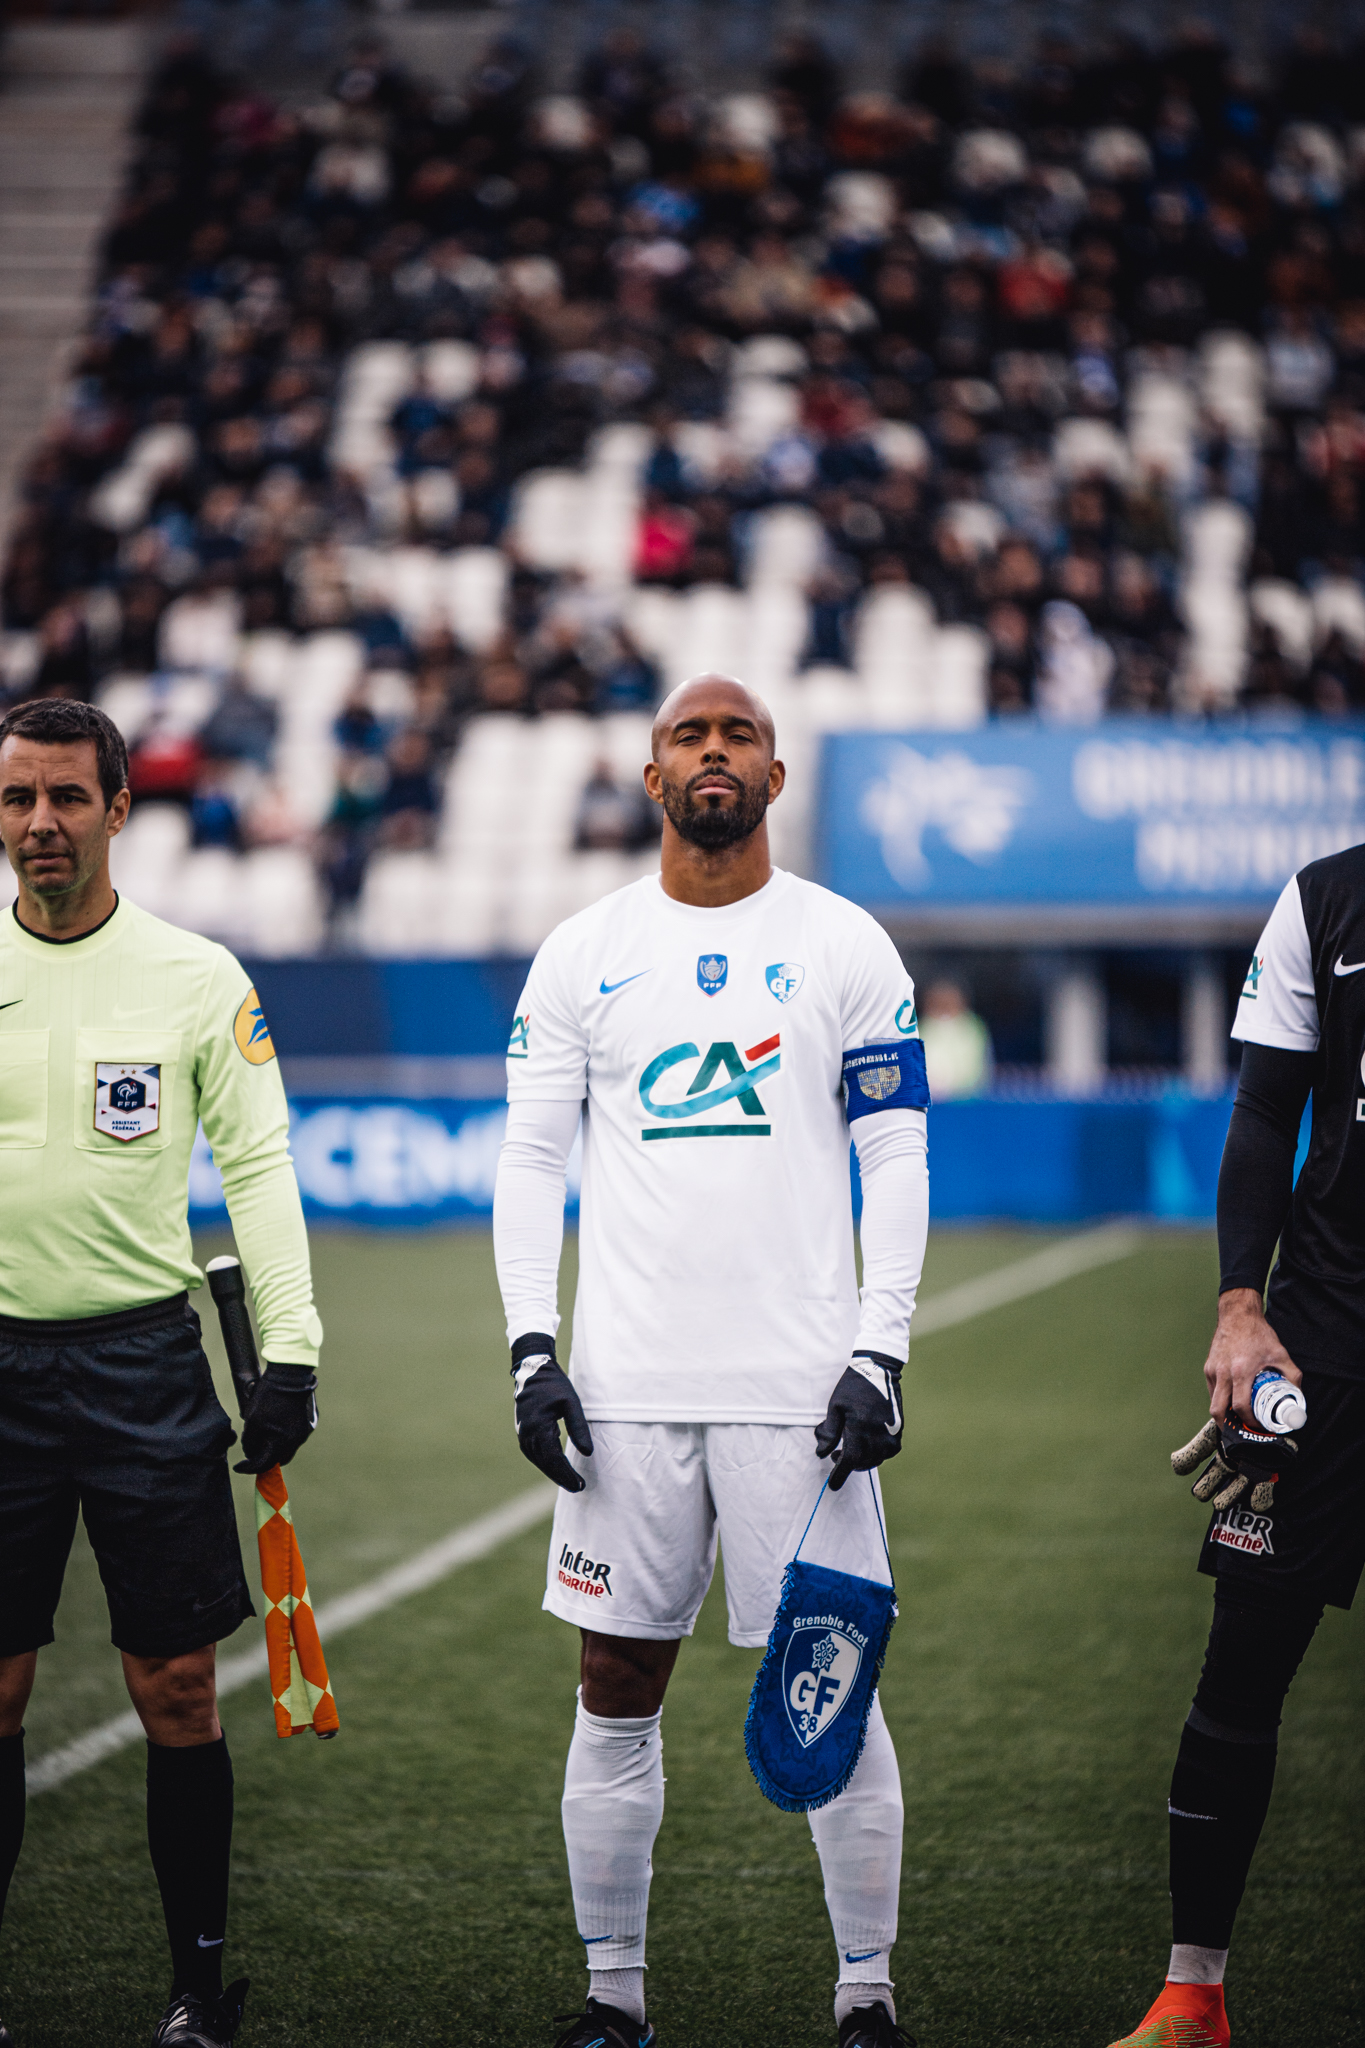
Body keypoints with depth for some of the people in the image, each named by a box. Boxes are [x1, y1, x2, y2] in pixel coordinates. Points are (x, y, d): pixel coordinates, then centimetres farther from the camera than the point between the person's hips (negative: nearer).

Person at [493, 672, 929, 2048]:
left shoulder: (845, 946, 4)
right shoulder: (582, 954, 8)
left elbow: (896, 1157, 2)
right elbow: (529, 1160, 9)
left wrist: (880, 1354, -6)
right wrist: (532, 1350, -1)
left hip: (800, 1387, -2)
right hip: (628, 1388, 2)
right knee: (617, 1694, 5)